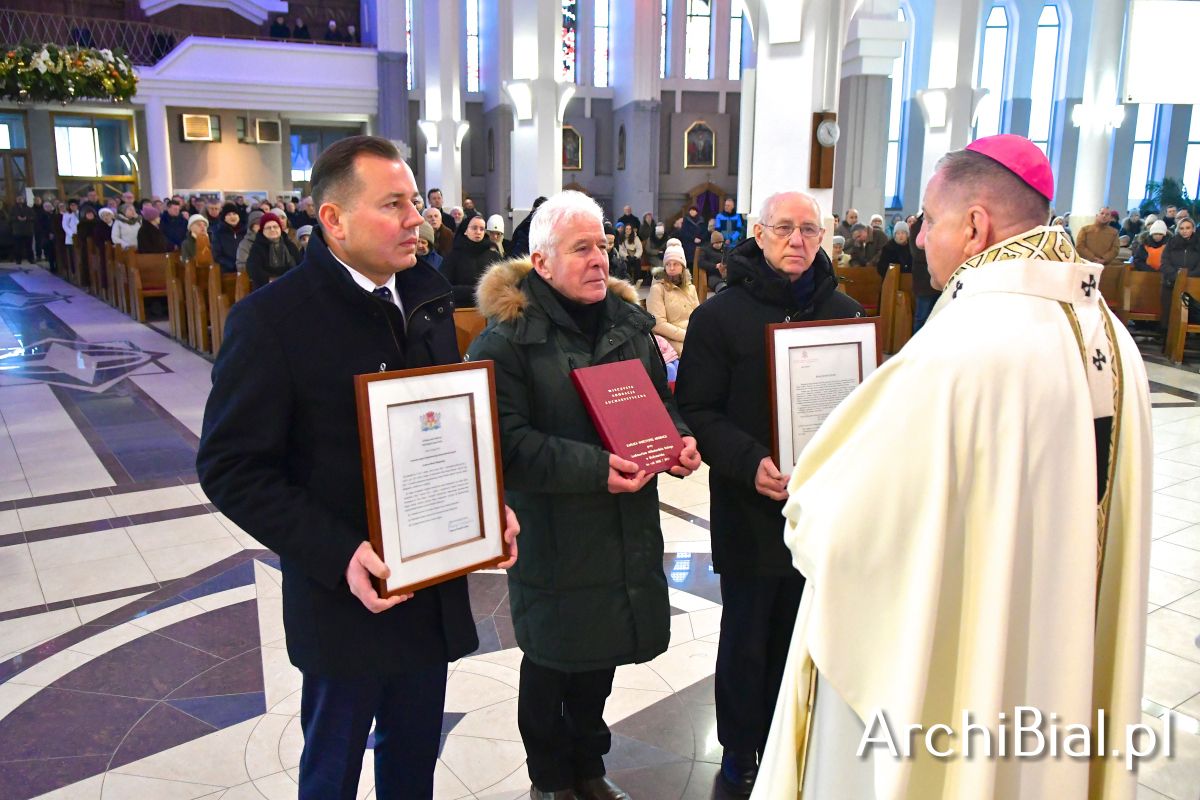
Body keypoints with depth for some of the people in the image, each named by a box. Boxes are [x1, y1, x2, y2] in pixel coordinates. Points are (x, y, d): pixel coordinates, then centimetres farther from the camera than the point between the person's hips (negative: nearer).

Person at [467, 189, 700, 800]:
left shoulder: (628, 320, 7)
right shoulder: (507, 337, -13)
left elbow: (659, 399, 17)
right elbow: (505, 441, -19)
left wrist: (679, 439, -5)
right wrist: (593, 468, -28)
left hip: (625, 527, 6)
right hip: (552, 533, -5)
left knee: (602, 653, 20)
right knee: (552, 659, 12)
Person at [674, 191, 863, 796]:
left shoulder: (846, 312, 7)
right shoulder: (720, 315, -4)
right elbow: (696, 410, -8)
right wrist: (749, 462, -23)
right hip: (750, 511, -3)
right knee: (747, 639, 11)